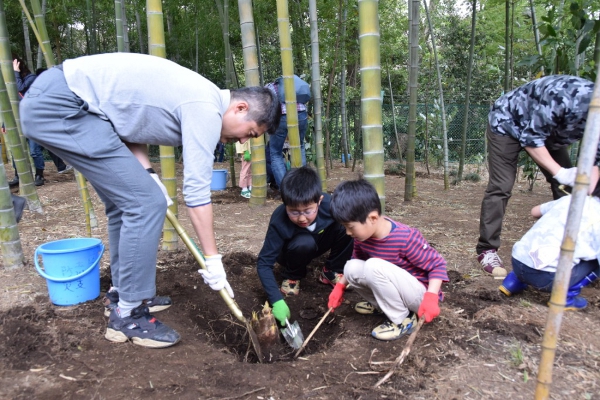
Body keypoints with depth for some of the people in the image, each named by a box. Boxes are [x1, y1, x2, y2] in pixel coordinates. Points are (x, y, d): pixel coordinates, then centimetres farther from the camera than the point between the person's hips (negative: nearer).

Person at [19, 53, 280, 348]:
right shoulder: (206, 110, -16)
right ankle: (127, 315, 0)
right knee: (146, 203, -12)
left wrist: (147, 173, 3)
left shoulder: (198, 98, 12)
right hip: (60, 105, -10)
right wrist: (213, 260, -9)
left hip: (51, 100, 10)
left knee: (127, 201, 15)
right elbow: (197, 192, -17)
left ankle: (122, 294, 28)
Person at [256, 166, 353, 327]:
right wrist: (277, 300, -42)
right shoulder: (279, 221, -35)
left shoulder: (329, 205, -31)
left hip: (320, 243, 2)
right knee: (303, 243, -37)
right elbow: (264, 263, -32)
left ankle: (332, 271, -2)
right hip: (295, 250, -2)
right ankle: (291, 277, -4)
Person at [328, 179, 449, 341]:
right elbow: (357, 260, 11)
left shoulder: (406, 238, -29)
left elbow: (437, 264, -18)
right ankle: (381, 303, 9)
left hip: (419, 296, -7)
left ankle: (403, 320, -13)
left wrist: (431, 297, -31)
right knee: (352, 267, -15)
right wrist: (340, 287, 6)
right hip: (394, 290, 7)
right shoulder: (363, 233, -9)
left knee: (374, 266, -31)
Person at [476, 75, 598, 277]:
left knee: (567, 187, 2)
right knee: (500, 188, -15)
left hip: (547, 129, 7)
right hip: (507, 123, -7)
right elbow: (531, 137, -29)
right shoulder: (564, 97, -38)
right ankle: (486, 250, -9)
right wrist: (560, 172, -34)